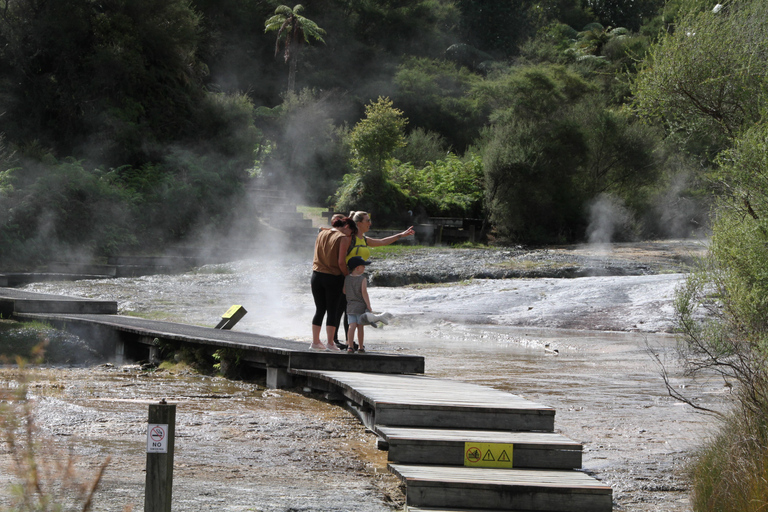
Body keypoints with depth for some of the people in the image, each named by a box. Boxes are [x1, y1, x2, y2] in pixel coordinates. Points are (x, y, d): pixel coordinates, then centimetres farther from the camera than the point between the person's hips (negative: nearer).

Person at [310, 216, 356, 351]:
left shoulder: (321, 234, 11)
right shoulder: (343, 238, -8)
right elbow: (341, 262, -14)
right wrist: (348, 276, -2)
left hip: (317, 275, 5)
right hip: (333, 278, -5)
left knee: (320, 310, 13)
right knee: (332, 311, 2)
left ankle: (315, 341, 15)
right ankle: (330, 343, 1)